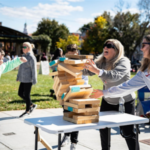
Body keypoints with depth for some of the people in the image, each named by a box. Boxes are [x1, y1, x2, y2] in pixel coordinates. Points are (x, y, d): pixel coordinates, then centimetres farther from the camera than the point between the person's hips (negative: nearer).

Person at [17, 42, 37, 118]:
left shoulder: (31, 57, -13)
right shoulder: (24, 56, 12)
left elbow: (34, 69, -15)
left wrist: (34, 80, -17)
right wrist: (18, 77, 20)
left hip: (28, 80, -9)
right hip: (23, 79, 9)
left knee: (26, 95, -1)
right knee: (20, 93, 11)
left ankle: (27, 111, 13)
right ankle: (32, 105, 25)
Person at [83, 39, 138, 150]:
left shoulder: (124, 61, -20)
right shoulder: (101, 61, 1)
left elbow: (115, 76, -37)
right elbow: (88, 72, -5)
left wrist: (97, 70, -49)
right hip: (108, 101, 6)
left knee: (127, 132, -6)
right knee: (103, 127, 10)